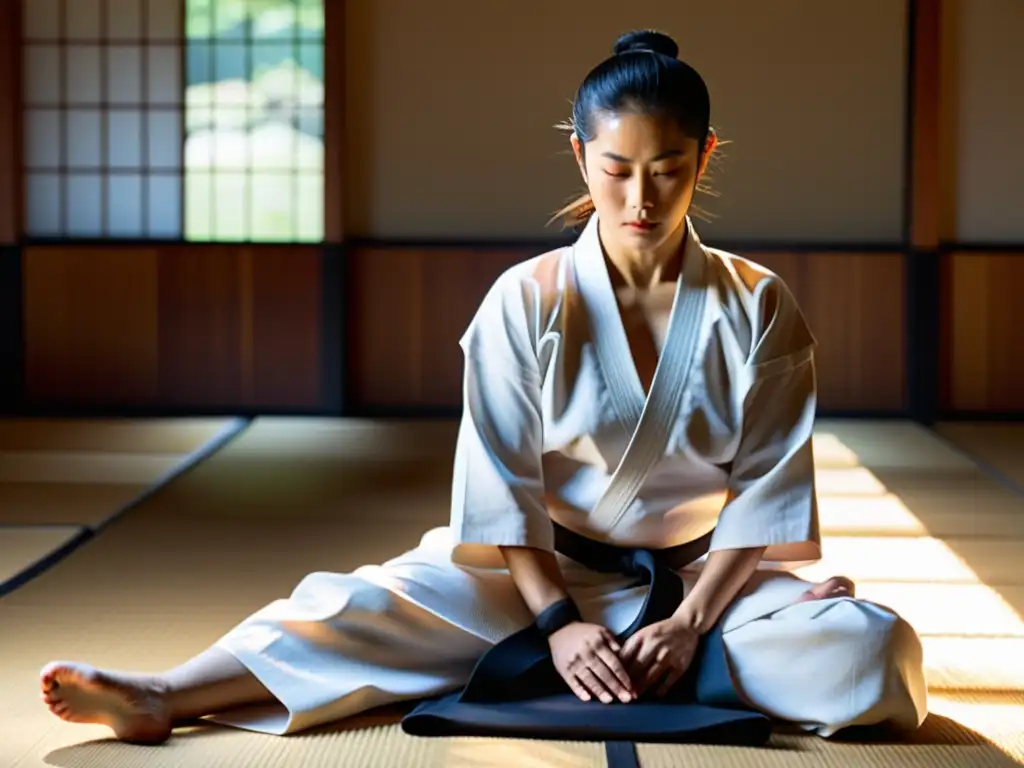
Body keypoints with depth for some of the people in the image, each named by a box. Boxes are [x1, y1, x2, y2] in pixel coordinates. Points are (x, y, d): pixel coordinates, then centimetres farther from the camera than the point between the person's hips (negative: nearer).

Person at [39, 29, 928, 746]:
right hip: (546, 571, 0)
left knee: (869, 651, -27)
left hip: (708, 576, 1)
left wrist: (690, 622, -18)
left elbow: (766, 485, -7)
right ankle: (162, 698, -31)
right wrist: (558, 621, -18)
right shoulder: (527, 301, -7)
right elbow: (506, 483, -8)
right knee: (371, 607, -24)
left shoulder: (758, 308, -6)